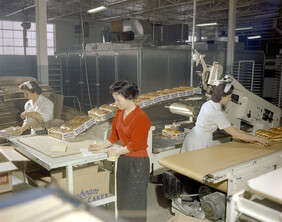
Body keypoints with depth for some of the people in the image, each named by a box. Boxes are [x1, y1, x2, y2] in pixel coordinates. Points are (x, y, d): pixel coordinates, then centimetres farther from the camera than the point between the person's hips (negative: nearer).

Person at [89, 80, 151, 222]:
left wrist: (117, 152, -11)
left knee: (135, 198, 6)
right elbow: (114, 135, 13)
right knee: (122, 196, 18)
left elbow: (135, 145, -20)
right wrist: (100, 147, 6)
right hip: (123, 160, 8)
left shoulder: (140, 117, -21)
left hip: (137, 162, -8)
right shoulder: (120, 112, 4)